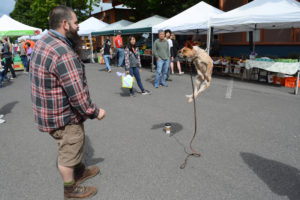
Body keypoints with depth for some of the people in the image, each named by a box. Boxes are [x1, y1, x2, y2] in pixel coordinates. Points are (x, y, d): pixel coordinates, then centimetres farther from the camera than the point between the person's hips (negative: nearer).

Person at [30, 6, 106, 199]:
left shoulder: (42, 42, 3)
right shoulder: (63, 53, -30)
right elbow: (77, 95, -29)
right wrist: (95, 112, -16)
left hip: (49, 110, 9)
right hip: (63, 116, -9)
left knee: (73, 146, 28)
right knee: (69, 152, 12)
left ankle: (80, 171, 51)